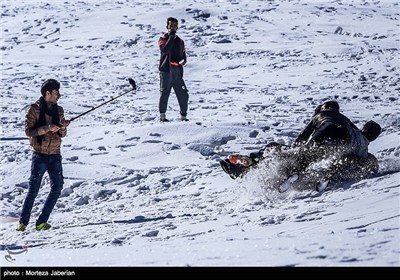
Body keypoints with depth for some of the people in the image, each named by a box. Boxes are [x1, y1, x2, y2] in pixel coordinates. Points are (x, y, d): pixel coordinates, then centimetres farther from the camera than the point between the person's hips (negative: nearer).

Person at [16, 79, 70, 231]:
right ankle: (23, 222, 4)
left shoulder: (58, 110, 10)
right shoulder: (34, 109, -6)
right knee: (33, 189, -5)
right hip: (40, 155, -5)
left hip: (55, 155, 5)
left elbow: (62, 134, 13)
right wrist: (47, 128, -22)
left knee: (57, 188, 0)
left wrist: (63, 127, -9)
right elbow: (28, 130, -12)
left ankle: (42, 221, 7)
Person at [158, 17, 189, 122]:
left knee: (183, 95, 0)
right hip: (166, 71, -4)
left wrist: (184, 60, 3)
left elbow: (183, 53, 26)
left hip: (177, 71, 4)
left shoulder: (180, 41, 18)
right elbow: (165, 50, -18)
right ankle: (162, 115, 1)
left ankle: (183, 116, 11)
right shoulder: (163, 39, 2)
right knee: (164, 93, -5)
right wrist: (171, 36, -15)